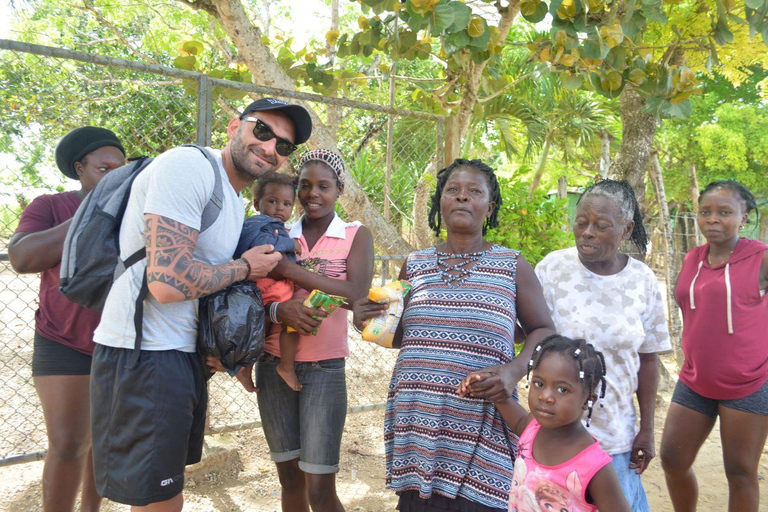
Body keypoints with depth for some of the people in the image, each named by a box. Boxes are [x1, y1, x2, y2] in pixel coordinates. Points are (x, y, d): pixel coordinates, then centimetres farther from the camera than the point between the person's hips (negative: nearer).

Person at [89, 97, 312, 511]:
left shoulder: (236, 202, 14)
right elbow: (170, 281, -26)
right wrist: (245, 267, -11)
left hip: (186, 356, 10)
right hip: (143, 358, -10)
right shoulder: (189, 166, -16)